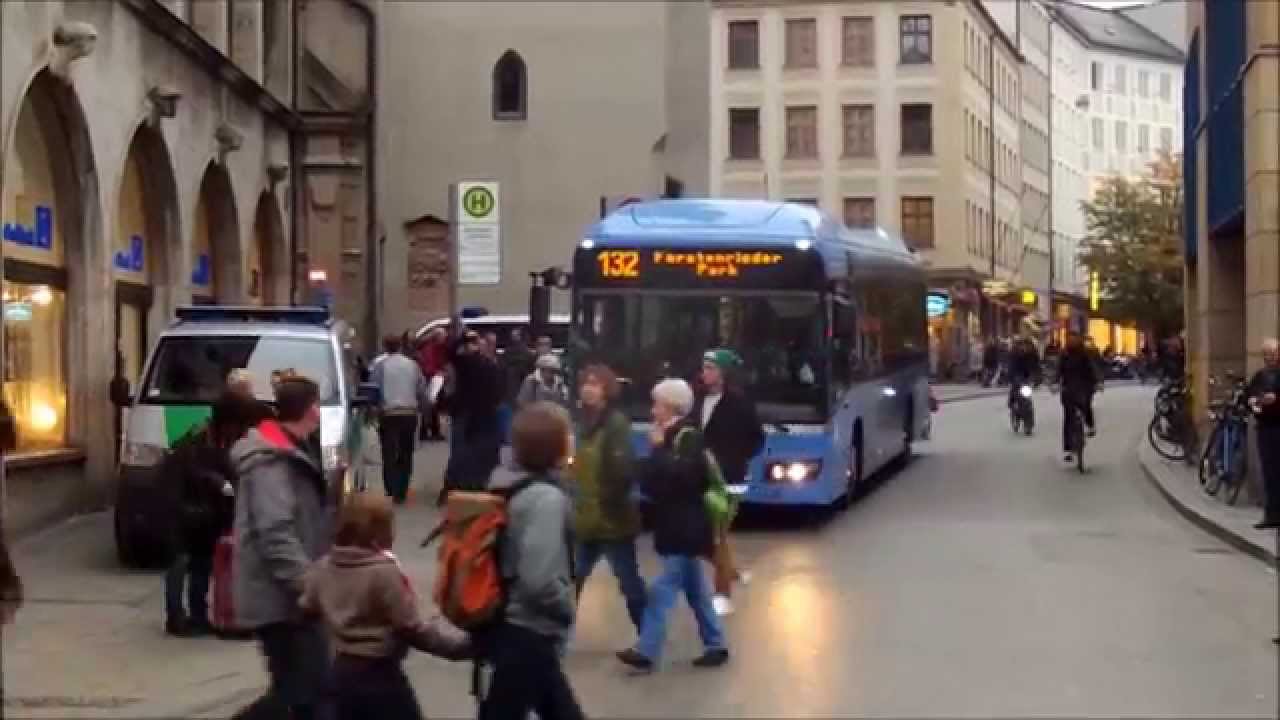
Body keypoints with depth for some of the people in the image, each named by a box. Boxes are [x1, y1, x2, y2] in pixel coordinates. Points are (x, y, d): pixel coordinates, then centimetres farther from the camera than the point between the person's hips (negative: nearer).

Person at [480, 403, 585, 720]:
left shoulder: (505, 483, 4)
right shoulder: (546, 498, -22)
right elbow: (540, 581, -29)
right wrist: (570, 607, -10)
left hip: (506, 625, 9)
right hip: (528, 635, -9)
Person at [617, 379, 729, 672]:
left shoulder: (688, 436, -13)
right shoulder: (671, 436, 13)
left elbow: (680, 473, -28)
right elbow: (654, 478, 22)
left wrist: (658, 448, -21)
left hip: (685, 528, -9)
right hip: (676, 526, 9)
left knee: (663, 589, -10)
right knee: (696, 590, 14)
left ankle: (647, 651, -10)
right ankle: (716, 645, 21)